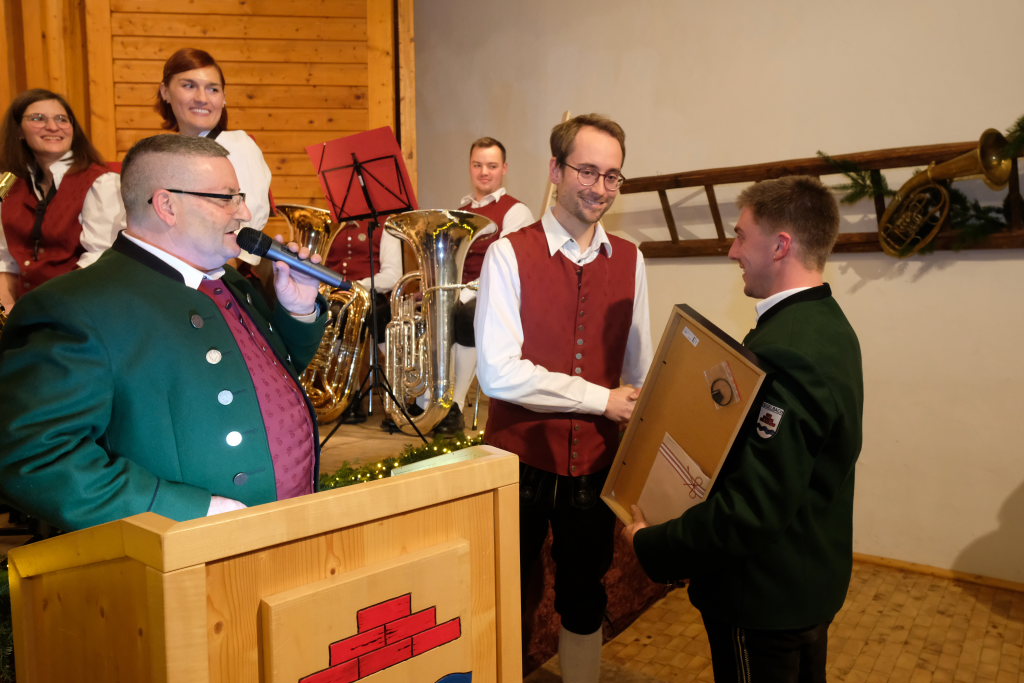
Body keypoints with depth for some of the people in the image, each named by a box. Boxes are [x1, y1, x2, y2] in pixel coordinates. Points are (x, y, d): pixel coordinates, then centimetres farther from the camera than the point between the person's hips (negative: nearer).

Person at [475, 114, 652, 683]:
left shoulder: (629, 262, 2)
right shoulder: (509, 254, -11)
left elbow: (639, 371, 6)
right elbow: (499, 373, -19)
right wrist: (602, 399, -15)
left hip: (596, 461, 4)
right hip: (520, 458, -3)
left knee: (585, 599, 20)